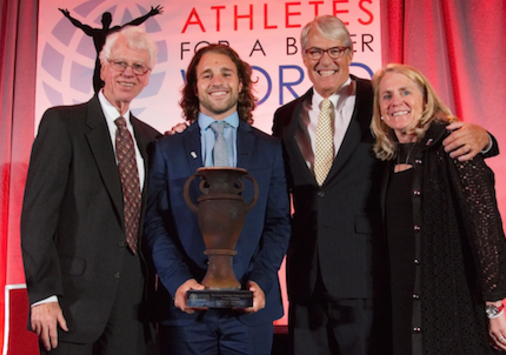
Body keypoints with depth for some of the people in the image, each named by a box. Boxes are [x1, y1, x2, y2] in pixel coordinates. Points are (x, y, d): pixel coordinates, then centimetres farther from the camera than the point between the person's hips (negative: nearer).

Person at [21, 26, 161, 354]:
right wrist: (43, 295, -15)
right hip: (76, 296, -5)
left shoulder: (151, 139, 13)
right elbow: (37, 212, -10)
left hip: (132, 302, 5)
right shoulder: (62, 123, -3)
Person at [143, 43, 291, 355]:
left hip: (250, 306, 1)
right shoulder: (167, 149, 7)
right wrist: (178, 280, -13)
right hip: (186, 306, 0)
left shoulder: (269, 148, 8)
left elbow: (279, 222, 4)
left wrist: (260, 280, -9)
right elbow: (155, 223, 0)